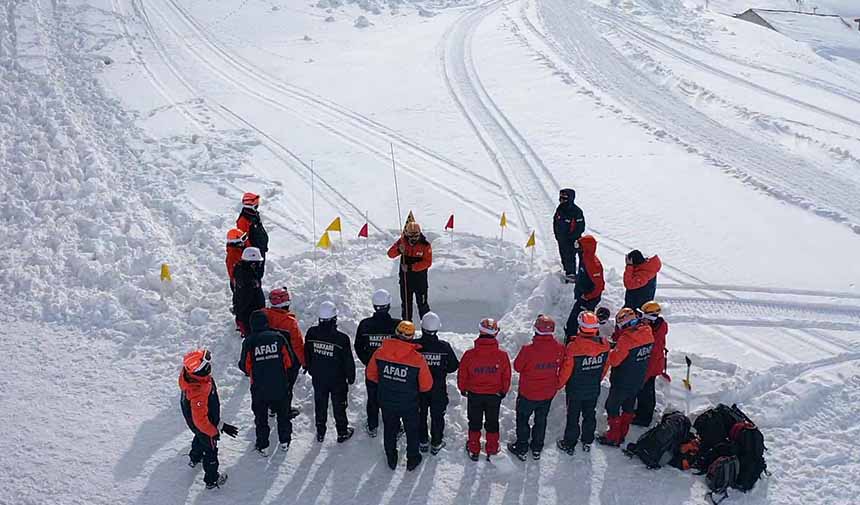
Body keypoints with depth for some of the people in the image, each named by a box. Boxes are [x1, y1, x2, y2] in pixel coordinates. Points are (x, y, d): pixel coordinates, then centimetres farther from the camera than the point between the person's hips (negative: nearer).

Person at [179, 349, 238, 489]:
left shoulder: (188, 374, -23)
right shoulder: (198, 393, -48)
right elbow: (201, 420, -36)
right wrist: (220, 428, -25)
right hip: (204, 425, -8)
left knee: (200, 438, 37)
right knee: (210, 450, 18)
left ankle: (194, 458, 66)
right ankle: (212, 480, 42)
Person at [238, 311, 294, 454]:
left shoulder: (249, 341, -12)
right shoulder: (278, 337, -10)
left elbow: (244, 366, -7)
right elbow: (289, 361, -5)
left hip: (259, 388, -1)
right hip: (280, 386, 1)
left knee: (261, 417, 17)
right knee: (283, 413, 21)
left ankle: (262, 446, 27)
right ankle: (285, 442, 33)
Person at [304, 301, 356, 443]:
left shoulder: (311, 333, -14)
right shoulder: (342, 338, -25)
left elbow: (307, 355, 2)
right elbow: (348, 361, -14)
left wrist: (311, 370, 18)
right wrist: (351, 377, 3)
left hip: (318, 378, 3)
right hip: (337, 379, -3)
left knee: (320, 405, 19)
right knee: (339, 405, 15)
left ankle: (320, 432, 33)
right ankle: (342, 432, 29)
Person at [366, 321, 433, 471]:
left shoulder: (380, 353, -17)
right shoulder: (417, 358, -24)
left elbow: (371, 375, -2)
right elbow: (426, 385, -14)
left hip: (386, 402, 2)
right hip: (409, 404, -2)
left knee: (389, 430, 25)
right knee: (412, 431, 23)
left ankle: (391, 459, 43)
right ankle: (412, 460, 39)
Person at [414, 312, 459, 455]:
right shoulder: (444, 347, -19)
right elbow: (454, 366, -8)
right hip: (439, 389, 0)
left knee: (420, 415, 20)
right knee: (437, 416, 17)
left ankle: (423, 442, 32)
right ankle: (436, 444, 28)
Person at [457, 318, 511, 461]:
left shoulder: (469, 354, -21)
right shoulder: (502, 355, -19)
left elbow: (462, 375, -8)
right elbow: (506, 377, -6)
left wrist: (463, 389, 11)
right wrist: (504, 391, 13)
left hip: (474, 395, 0)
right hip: (495, 395, 0)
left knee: (474, 423, 20)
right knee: (492, 423, 20)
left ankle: (473, 451, 32)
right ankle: (492, 452, 32)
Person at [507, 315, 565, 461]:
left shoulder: (528, 349, -29)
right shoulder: (559, 349, -18)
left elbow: (517, 367, -13)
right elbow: (560, 366, 0)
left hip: (528, 394, -3)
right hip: (548, 393, 4)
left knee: (522, 419, 19)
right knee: (541, 420, 23)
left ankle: (521, 448, 31)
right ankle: (537, 449, 37)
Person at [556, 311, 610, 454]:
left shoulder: (573, 347, -30)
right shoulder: (605, 344, -16)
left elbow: (566, 371, -19)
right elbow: (605, 367, 0)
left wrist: (559, 384, -1)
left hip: (575, 390, -3)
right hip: (594, 389, 4)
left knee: (573, 417, 14)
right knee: (590, 415, 23)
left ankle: (569, 445, 30)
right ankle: (587, 442, 40)